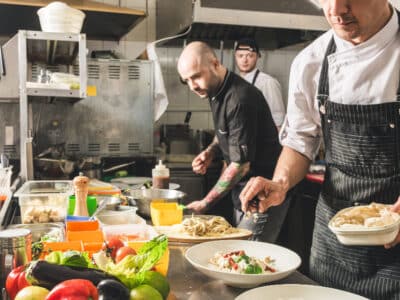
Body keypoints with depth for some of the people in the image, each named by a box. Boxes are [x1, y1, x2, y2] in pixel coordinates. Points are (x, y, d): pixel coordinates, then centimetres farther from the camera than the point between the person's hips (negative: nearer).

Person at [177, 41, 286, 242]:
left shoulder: (240, 100, -24)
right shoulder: (216, 92, 5)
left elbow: (240, 165, -23)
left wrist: (205, 203, -16)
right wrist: (211, 151, 2)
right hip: (242, 194, 9)